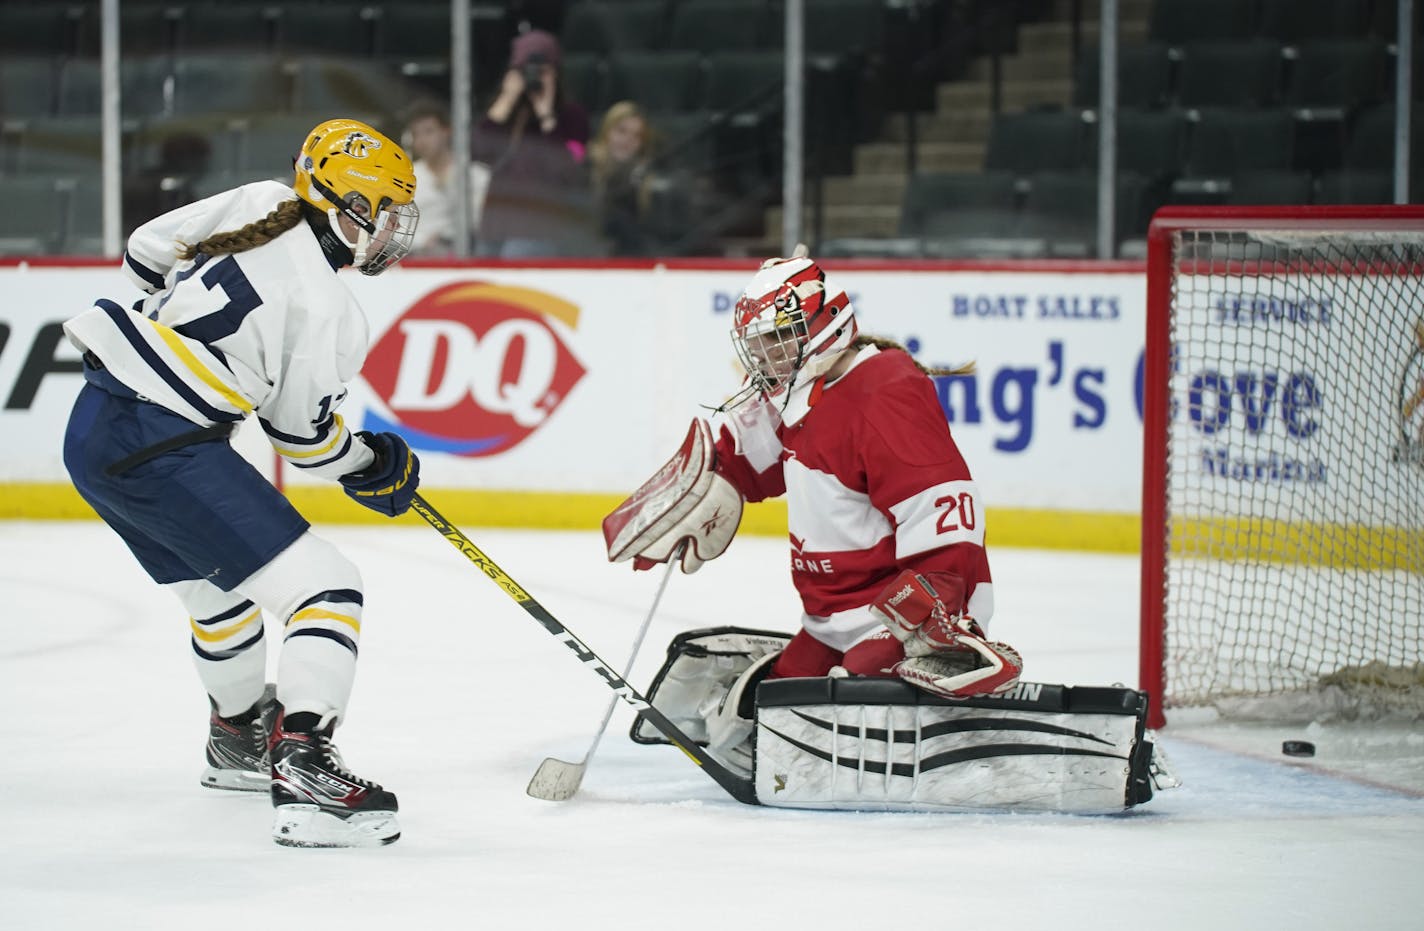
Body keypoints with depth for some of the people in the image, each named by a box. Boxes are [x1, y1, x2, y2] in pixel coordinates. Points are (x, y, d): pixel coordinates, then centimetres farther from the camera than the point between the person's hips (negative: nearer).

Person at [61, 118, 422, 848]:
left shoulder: (259, 205, 5)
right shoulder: (327, 314, -13)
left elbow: (146, 252, 17)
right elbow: (305, 435, -2)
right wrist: (373, 467, 16)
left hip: (92, 427, 9)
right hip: (162, 452, -9)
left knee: (219, 590, 30)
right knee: (322, 589, -10)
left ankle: (239, 738, 51)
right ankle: (303, 775, -24)